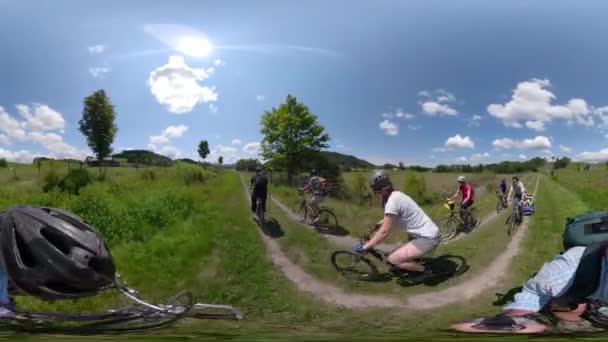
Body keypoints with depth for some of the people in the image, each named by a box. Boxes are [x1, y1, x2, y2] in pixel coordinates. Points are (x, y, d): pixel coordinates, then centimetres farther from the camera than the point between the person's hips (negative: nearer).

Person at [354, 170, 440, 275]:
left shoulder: (392, 201, -22)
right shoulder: (397, 195, 7)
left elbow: (384, 232, -21)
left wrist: (364, 247, -14)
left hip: (427, 238, -10)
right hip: (429, 233, 10)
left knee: (393, 259, -10)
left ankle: (422, 271, 5)